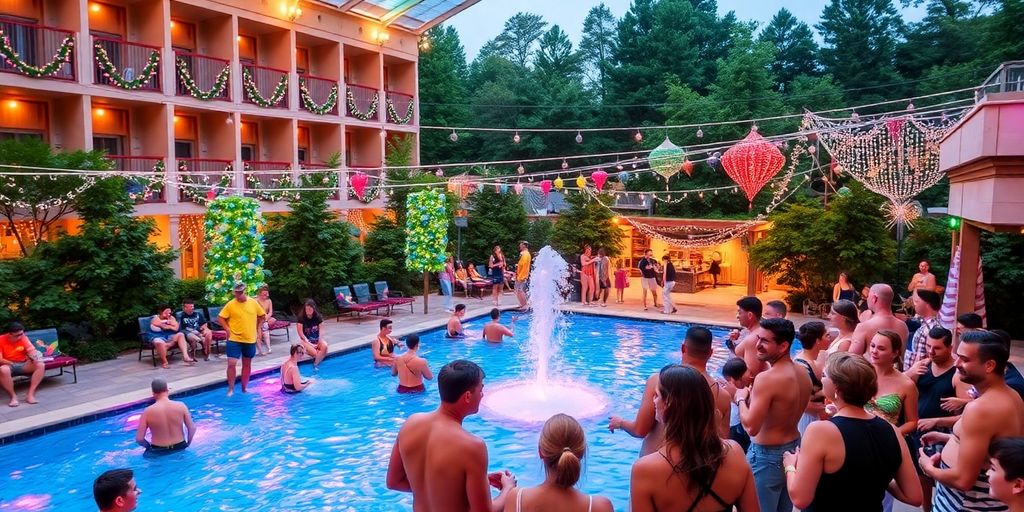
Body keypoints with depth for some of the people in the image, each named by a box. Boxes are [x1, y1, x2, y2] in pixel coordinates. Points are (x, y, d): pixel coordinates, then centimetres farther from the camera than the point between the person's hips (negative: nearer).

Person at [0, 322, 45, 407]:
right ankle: (13, 396, -22)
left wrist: (36, 356, -32)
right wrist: (11, 363, -26)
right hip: (8, 365, -3)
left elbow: (31, 350, -9)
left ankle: (30, 394, -26)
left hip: (23, 364, 3)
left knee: (41, 365, -25)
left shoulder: (23, 338, -1)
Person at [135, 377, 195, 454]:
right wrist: (187, 444, 9)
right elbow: (192, 428, -9)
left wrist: (149, 446, 6)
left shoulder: (148, 412, -15)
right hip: (180, 448, 1)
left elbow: (139, 439, -14)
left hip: (159, 452, -1)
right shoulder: (181, 406, -13)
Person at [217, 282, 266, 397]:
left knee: (247, 364, 13)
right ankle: (231, 389, 3)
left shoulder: (253, 303, 0)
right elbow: (220, 318, -4)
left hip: (250, 340, 3)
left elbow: (262, 316, 12)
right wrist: (228, 329, -10)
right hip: (234, 340, -3)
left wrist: (255, 326, 5)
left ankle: (244, 388, 25)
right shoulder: (230, 305, -7)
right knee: (231, 364, -9)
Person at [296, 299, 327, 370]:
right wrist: (310, 344, -15)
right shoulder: (301, 318, -8)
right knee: (314, 353, -31)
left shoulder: (318, 317, 1)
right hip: (306, 341, -3)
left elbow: (320, 331, 0)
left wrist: (319, 343, -14)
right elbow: (301, 334, -10)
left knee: (325, 346, -30)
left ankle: (315, 364, -17)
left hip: (317, 340, 3)